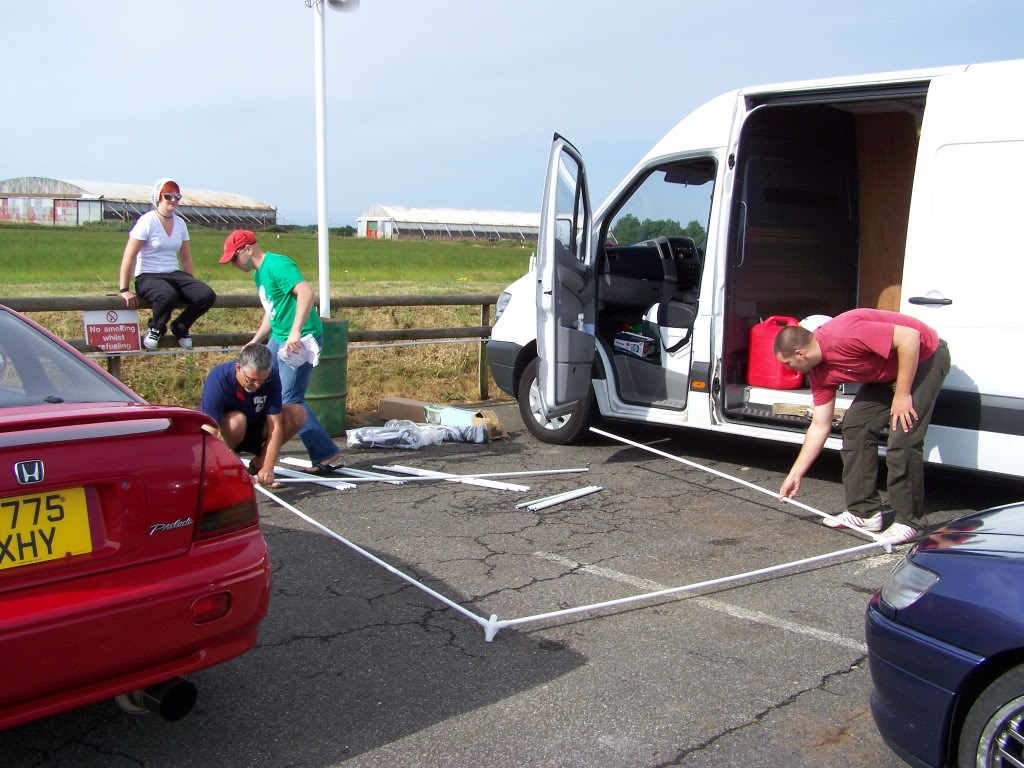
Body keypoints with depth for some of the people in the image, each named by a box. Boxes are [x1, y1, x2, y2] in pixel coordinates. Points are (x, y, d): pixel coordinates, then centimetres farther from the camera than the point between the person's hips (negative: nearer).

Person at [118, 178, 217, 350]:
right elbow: (129, 257, -11)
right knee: (168, 295, -40)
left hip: (174, 274, 6)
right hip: (147, 277, -6)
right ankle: (155, 330, -5)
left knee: (207, 295, -20)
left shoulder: (180, 223, 9)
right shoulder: (148, 221, -9)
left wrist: (191, 287, 13)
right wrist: (124, 290, -13)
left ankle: (180, 328, 7)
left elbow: (186, 258, 18)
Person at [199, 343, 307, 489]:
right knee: (237, 421, -38)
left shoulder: (271, 378, -23)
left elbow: (275, 426, -23)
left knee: (298, 414, -18)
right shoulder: (218, 380, -33)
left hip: (253, 427, 4)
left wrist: (268, 468, -32)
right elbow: (209, 435, -39)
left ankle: (258, 465, -3)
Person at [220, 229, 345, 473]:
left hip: (300, 341, -10)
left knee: (290, 400, -11)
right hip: (278, 339, 10)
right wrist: (254, 342, 25)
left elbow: (306, 292, -30)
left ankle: (327, 455, -5)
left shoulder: (277, 265, -16)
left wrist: (295, 331, -38)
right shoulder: (259, 273, 16)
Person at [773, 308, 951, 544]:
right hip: (888, 371, 9)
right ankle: (865, 511, 10)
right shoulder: (819, 373, -4)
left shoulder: (842, 335, -32)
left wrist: (903, 394, -26)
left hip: (924, 357, -9)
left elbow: (909, 337, -32)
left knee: (902, 439, -16)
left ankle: (907, 522, -4)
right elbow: (819, 426, 3)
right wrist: (794, 475, 5)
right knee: (855, 426, 4)